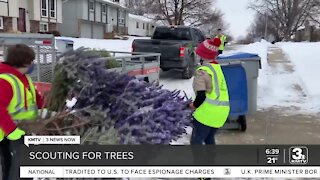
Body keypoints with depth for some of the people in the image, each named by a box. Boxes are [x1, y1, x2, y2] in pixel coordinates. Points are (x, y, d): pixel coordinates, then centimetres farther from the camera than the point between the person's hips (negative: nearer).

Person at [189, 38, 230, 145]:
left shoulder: (202, 71, -14)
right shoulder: (217, 68, 13)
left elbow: (201, 96, -19)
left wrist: (194, 105, 1)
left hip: (208, 111, -8)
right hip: (222, 110, 8)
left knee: (196, 141, 4)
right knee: (209, 138, 23)